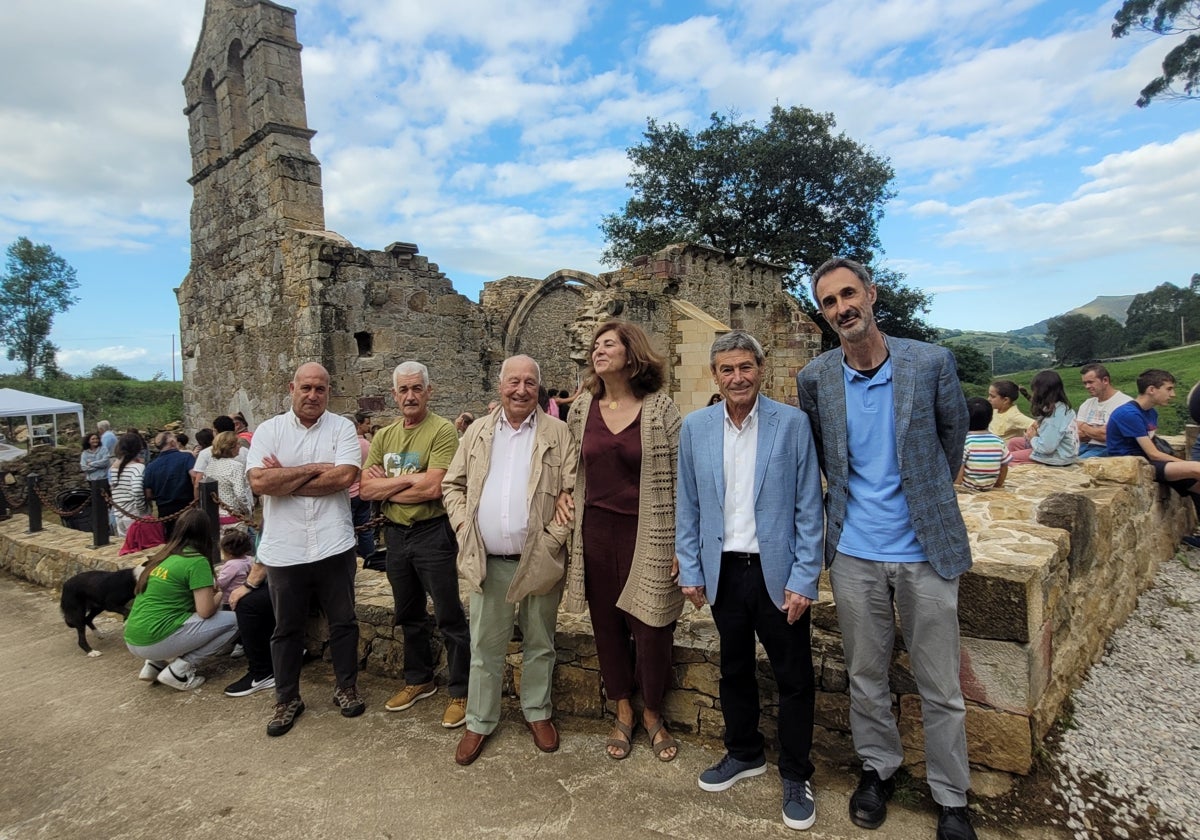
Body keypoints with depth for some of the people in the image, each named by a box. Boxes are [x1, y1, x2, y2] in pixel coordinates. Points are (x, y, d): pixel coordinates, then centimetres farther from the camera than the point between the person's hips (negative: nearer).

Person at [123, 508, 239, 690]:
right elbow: (206, 611, -13)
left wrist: (205, 590, 23)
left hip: (133, 641, 8)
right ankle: (179, 670, -4)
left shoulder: (165, 556, 12)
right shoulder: (197, 561, -11)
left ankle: (155, 664, 14)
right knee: (234, 621, -2)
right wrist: (218, 597, 7)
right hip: (156, 640, -8)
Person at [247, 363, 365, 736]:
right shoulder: (269, 431, 1)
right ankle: (287, 699, 32)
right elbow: (258, 481, -13)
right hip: (284, 549, 1)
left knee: (343, 621, 13)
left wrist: (283, 480, -12)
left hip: (334, 546, -1)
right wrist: (314, 469, -13)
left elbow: (345, 476, -16)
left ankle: (346, 687, 32)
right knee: (287, 628, 15)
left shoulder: (342, 428, -2)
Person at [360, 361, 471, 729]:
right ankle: (419, 680, 39)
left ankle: (460, 691, 19)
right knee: (409, 614, 21)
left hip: (433, 531, -7)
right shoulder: (384, 436, 7)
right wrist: (409, 479, -16)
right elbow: (365, 488, -2)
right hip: (395, 533, 7)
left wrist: (385, 486, -10)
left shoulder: (443, 431, -14)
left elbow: (433, 488, -23)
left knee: (449, 616, 3)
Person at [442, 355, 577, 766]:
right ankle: (479, 722, 31)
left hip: (539, 560, -2)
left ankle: (538, 713, 35)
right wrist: (464, 526, -3)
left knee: (539, 645, 15)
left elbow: (573, 492, -6)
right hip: (487, 561, 2)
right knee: (484, 647, 14)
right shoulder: (477, 432, 6)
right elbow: (452, 485, 10)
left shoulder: (557, 433, -3)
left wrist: (554, 536, -13)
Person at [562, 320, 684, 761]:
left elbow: (680, 477, -6)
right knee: (607, 624, 13)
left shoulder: (660, 408, -7)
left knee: (651, 627, 6)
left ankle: (652, 715, 31)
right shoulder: (582, 408, 4)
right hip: (595, 531, 4)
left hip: (646, 534, -3)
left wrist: (681, 542, -8)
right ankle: (622, 713, 34)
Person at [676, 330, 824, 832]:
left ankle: (795, 776, 31)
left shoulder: (792, 424, -8)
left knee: (794, 678, 10)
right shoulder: (695, 427, -1)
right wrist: (690, 570, 3)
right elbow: (687, 505, 4)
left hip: (777, 571, -2)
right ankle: (743, 754, 41)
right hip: (723, 571, 3)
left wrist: (804, 578, -10)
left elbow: (809, 507, -7)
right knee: (734, 669, 19)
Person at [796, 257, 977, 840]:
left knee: (940, 688, 10)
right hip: (854, 555, 1)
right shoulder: (814, 379, -3)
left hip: (927, 549, -1)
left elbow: (953, 437, 8)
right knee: (865, 677, 16)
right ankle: (878, 769, 38)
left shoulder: (931, 363, -7)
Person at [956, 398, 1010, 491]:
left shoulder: (965, 441, -15)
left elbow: (959, 468, -16)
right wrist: (998, 485, 19)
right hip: (989, 486, 5)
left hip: (967, 487, -5)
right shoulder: (998, 441, -2)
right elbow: (1004, 467, 6)